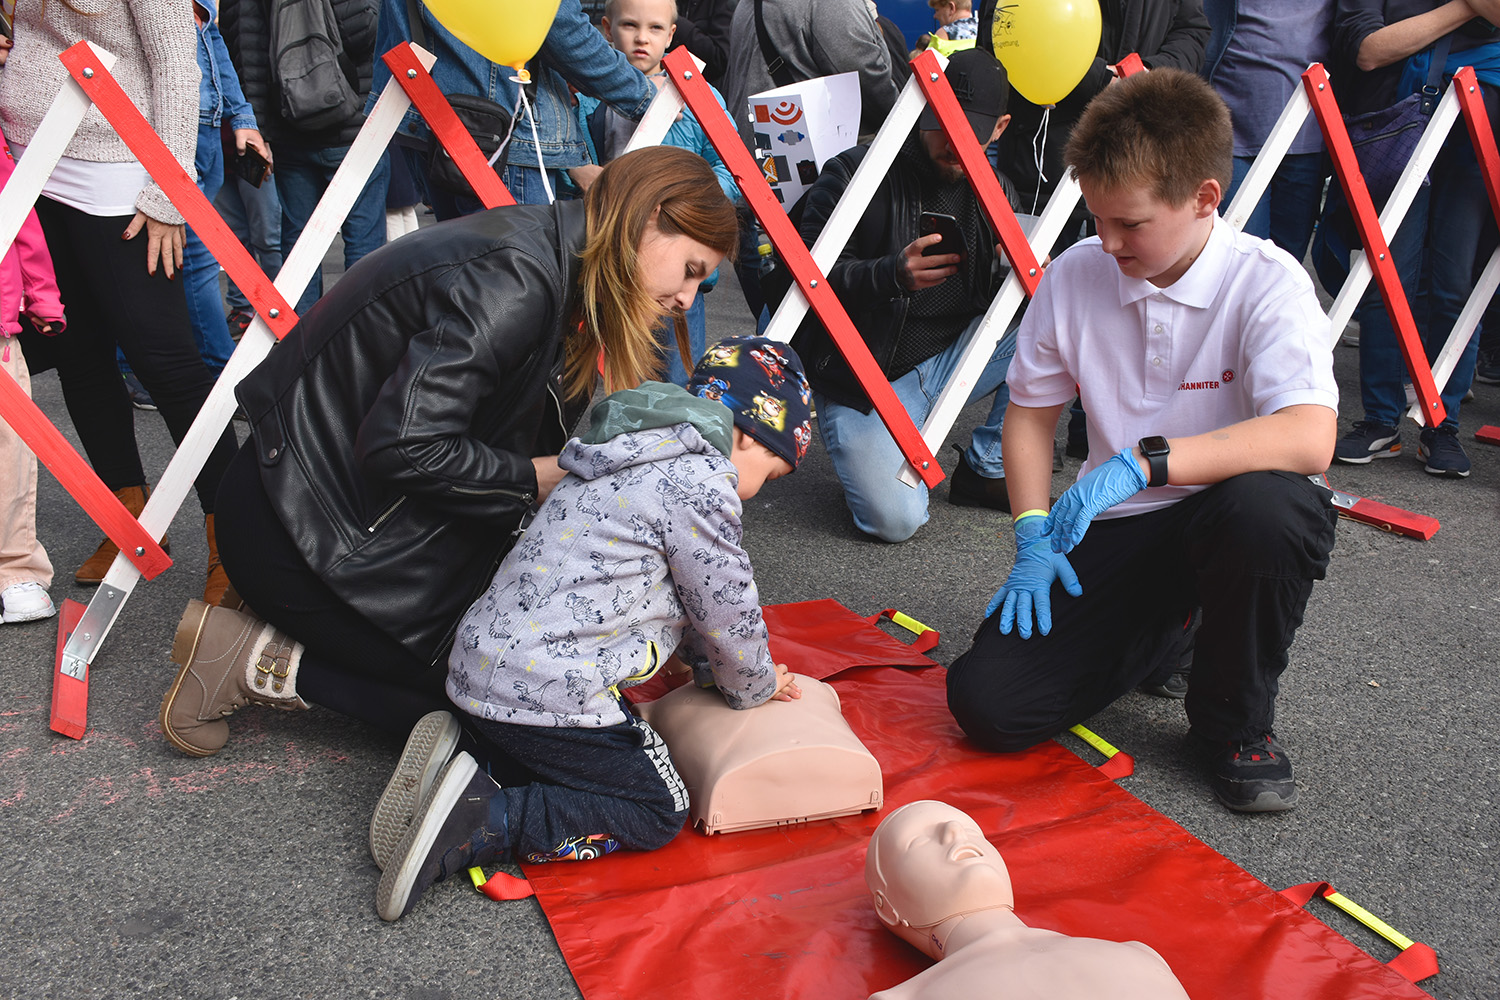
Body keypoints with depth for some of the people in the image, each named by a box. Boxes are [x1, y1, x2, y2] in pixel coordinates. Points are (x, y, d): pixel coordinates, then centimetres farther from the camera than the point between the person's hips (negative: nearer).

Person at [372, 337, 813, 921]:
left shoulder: (634, 459, 19)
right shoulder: (700, 481, -12)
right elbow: (726, 609, -5)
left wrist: (703, 661, 33)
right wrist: (754, 687, 14)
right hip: (550, 692, -9)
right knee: (659, 813, 5)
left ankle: (456, 762, 5)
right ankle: (481, 822, -10)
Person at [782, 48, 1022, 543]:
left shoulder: (995, 192, 6)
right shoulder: (854, 173, -11)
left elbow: (994, 299, 10)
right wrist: (892, 276, -34)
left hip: (950, 362, 6)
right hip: (862, 380, -6)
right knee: (896, 519, -22)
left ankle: (986, 469, 2)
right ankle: (865, 448, 14)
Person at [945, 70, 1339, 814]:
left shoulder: (1267, 283, -16)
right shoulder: (1074, 277, -4)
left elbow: (1309, 439, -31)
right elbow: (1030, 412, 8)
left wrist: (1143, 462, -35)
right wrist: (1033, 535, -4)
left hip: (1222, 514, -3)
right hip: (1115, 531, 3)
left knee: (1268, 506, -42)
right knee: (985, 703, -13)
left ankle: (1236, 720, -9)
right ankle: (1160, 630, 18)